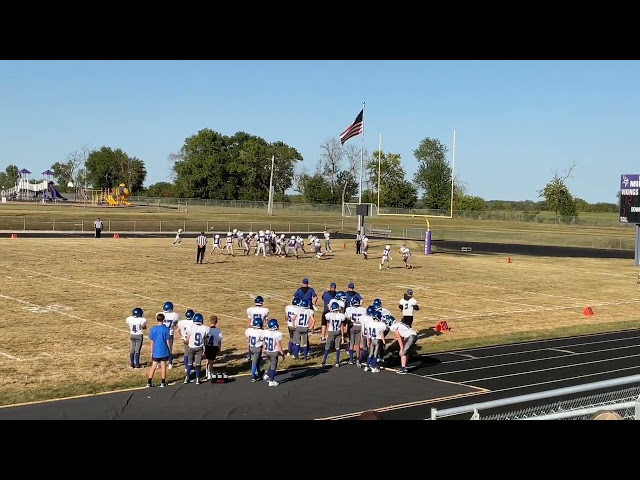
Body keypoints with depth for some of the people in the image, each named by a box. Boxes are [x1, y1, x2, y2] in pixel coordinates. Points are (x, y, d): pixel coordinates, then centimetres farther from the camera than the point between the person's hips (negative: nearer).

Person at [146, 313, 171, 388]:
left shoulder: (153, 329, -3)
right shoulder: (166, 329, -9)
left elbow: (152, 342, 1)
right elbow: (167, 341, -5)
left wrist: (151, 351, 10)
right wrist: (169, 351, 5)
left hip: (156, 351, 2)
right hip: (164, 351, -2)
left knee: (153, 366, 10)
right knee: (163, 366, 8)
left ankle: (149, 382, 8)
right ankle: (163, 383, 13)